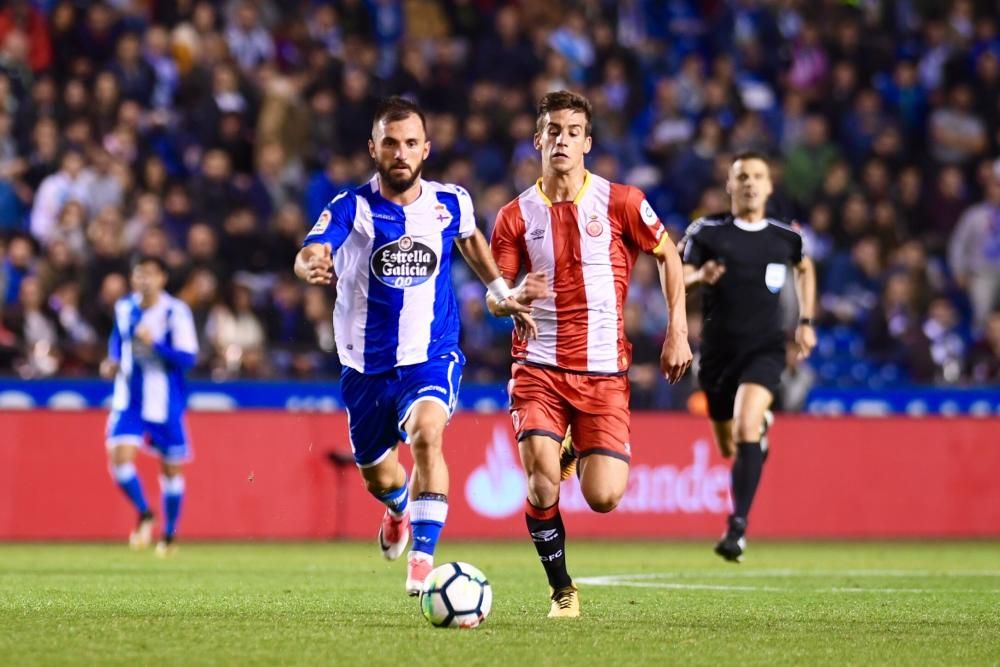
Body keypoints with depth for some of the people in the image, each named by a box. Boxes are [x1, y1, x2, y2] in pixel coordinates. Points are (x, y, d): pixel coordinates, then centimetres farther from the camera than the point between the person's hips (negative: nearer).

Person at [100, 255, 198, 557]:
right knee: (120, 457, -15)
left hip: (164, 403, -3)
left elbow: (188, 358, -18)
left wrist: (154, 343, -31)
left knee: (171, 468, 9)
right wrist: (112, 361, 3)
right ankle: (144, 515, 9)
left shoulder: (176, 312, -14)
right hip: (129, 399, 3)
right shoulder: (124, 307, 1)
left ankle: (170, 534, 28)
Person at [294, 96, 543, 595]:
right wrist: (312, 267, -56)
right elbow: (309, 255, -32)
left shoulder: (450, 203, -5)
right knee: (378, 478, 18)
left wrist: (503, 294, 17)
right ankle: (399, 508, 56)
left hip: (432, 357, -1)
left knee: (426, 435, -31)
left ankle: (423, 560, -30)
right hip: (366, 365, 1)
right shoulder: (352, 208, -14)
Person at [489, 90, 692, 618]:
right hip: (539, 367, 0)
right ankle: (561, 590, 1)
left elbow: (667, 255, 10)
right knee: (541, 478, -20)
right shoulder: (515, 216, 3)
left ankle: (580, 453, 30)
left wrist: (677, 331, 3)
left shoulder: (620, 202, -1)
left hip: (604, 371, 0)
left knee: (602, 498, -8)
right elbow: (495, 295, 6)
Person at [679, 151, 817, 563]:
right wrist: (699, 277, -32)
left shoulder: (785, 237, 3)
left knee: (746, 428, -26)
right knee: (729, 448, 15)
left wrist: (806, 321, 17)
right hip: (718, 350, 1)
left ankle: (738, 527, -26)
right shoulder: (708, 232, -3)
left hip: (765, 348, -1)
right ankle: (761, 424, 55)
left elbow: (804, 268, 25)